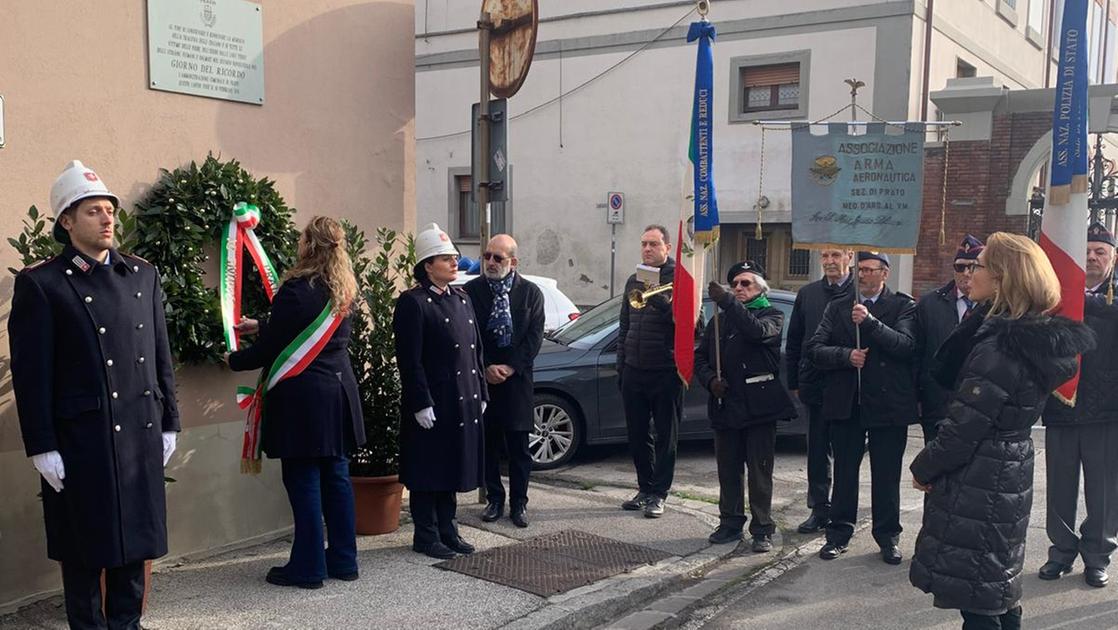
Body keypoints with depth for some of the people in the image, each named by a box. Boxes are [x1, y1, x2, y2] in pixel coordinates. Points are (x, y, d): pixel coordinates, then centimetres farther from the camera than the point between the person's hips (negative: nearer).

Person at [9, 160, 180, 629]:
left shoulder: (143, 275, 9)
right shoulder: (40, 284, -4)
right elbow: (31, 375, -6)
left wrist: (168, 424, 10)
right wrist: (41, 448, -9)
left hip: (140, 433, 4)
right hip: (79, 437, -4)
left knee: (135, 538, 12)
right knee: (84, 546, 8)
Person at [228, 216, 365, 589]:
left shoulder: (295, 290, -16)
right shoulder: (343, 291, 8)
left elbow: (269, 349, -10)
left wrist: (234, 360, 9)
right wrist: (260, 327, 29)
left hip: (302, 397, -8)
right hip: (339, 393, 8)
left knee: (304, 481, 1)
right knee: (337, 477, 13)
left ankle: (308, 567, 9)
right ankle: (343, 559, 21)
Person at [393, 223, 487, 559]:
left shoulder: (461, 298, 13)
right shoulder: (412, 303, -10)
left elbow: (476, 350, 16)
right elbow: (410, 361, -15)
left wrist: (480, 393, 13)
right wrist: (422, 404, -18)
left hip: (464, 403, 7)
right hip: (432, 405, -7)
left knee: (453, 468, 15)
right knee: (429, 471, 3)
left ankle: (448, 530, 26)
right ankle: (426, 536, 14)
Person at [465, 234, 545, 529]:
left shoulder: (531, 292, 2)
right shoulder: (471, 290, 1)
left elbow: (534, 337, -1)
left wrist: (510, 367, -10)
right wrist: (485, 368, -10)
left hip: (517, 378, 0)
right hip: (482, 378, 0)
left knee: (519, 446, 4)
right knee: (488, 444, 7)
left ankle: (518, 503, 15)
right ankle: (495, 499, 20)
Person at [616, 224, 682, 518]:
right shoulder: (634, 280, 13)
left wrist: (661, 300, -29)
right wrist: (621, 364, 16)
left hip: (665, 372, -6)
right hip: (633, 371, 6)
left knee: (665, 437, 4)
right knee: (638, 436, 12)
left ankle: (659, 494, 12)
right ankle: (645, 489, 24)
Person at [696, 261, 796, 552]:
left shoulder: (771, 315, 3)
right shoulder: (720, 320, 17)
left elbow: (759, 331, -21)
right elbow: (701, 356, 15)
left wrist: (726, 301, -25)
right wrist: (710, 379, -5)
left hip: (758, 405, -5)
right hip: (725, 405, 5)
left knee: (760, 471, 0)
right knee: (728, 470, 11)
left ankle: (762, 530, 7)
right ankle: (731, 524, 22)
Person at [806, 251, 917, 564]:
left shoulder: (903, 306, -1)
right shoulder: (837, 307, 9)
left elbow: (906, 345, -16)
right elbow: (815, 348, 2)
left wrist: (870, 321, -23)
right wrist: (846, 355, -15)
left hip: (888, 403, -2)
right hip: (846, 403, 3)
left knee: (887, 476, 8)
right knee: (844, 472, 11)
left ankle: (888, 536, 21)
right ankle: (839, 534, 22)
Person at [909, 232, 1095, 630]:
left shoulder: (1000, 349, -24)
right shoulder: (1035, 337, 5)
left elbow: (962, 429, -20)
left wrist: (923, 468, -8)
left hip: (979, 485, -10)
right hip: (1008, 475, 10)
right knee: (999, 589, 22)